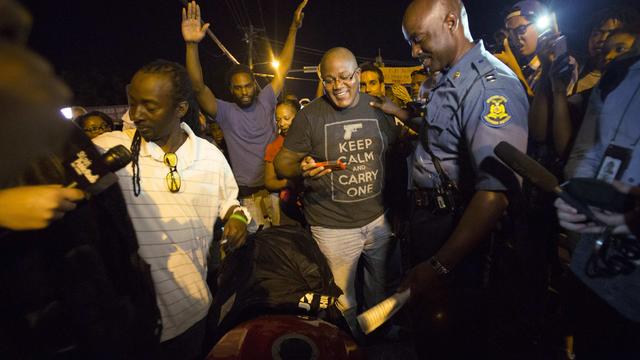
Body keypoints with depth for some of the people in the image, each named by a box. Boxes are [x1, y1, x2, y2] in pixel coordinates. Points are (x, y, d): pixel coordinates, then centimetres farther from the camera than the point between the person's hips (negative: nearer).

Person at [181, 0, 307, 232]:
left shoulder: (265, 101, 3)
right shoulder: (225, 112, -5)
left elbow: (282, 69, 5)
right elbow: (199, 87, -19)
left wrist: (294, 28, 3)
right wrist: (192, 45, -32)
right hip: (247, 195, -3)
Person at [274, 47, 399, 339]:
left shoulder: (378, 107, 1)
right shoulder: (310, 115, -11)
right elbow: (282, 162, -12)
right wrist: (301, 168, -31)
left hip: (378, 218, 4)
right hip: (333, 226, -4)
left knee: (380, 285, 26)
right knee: (342, 300, 13)